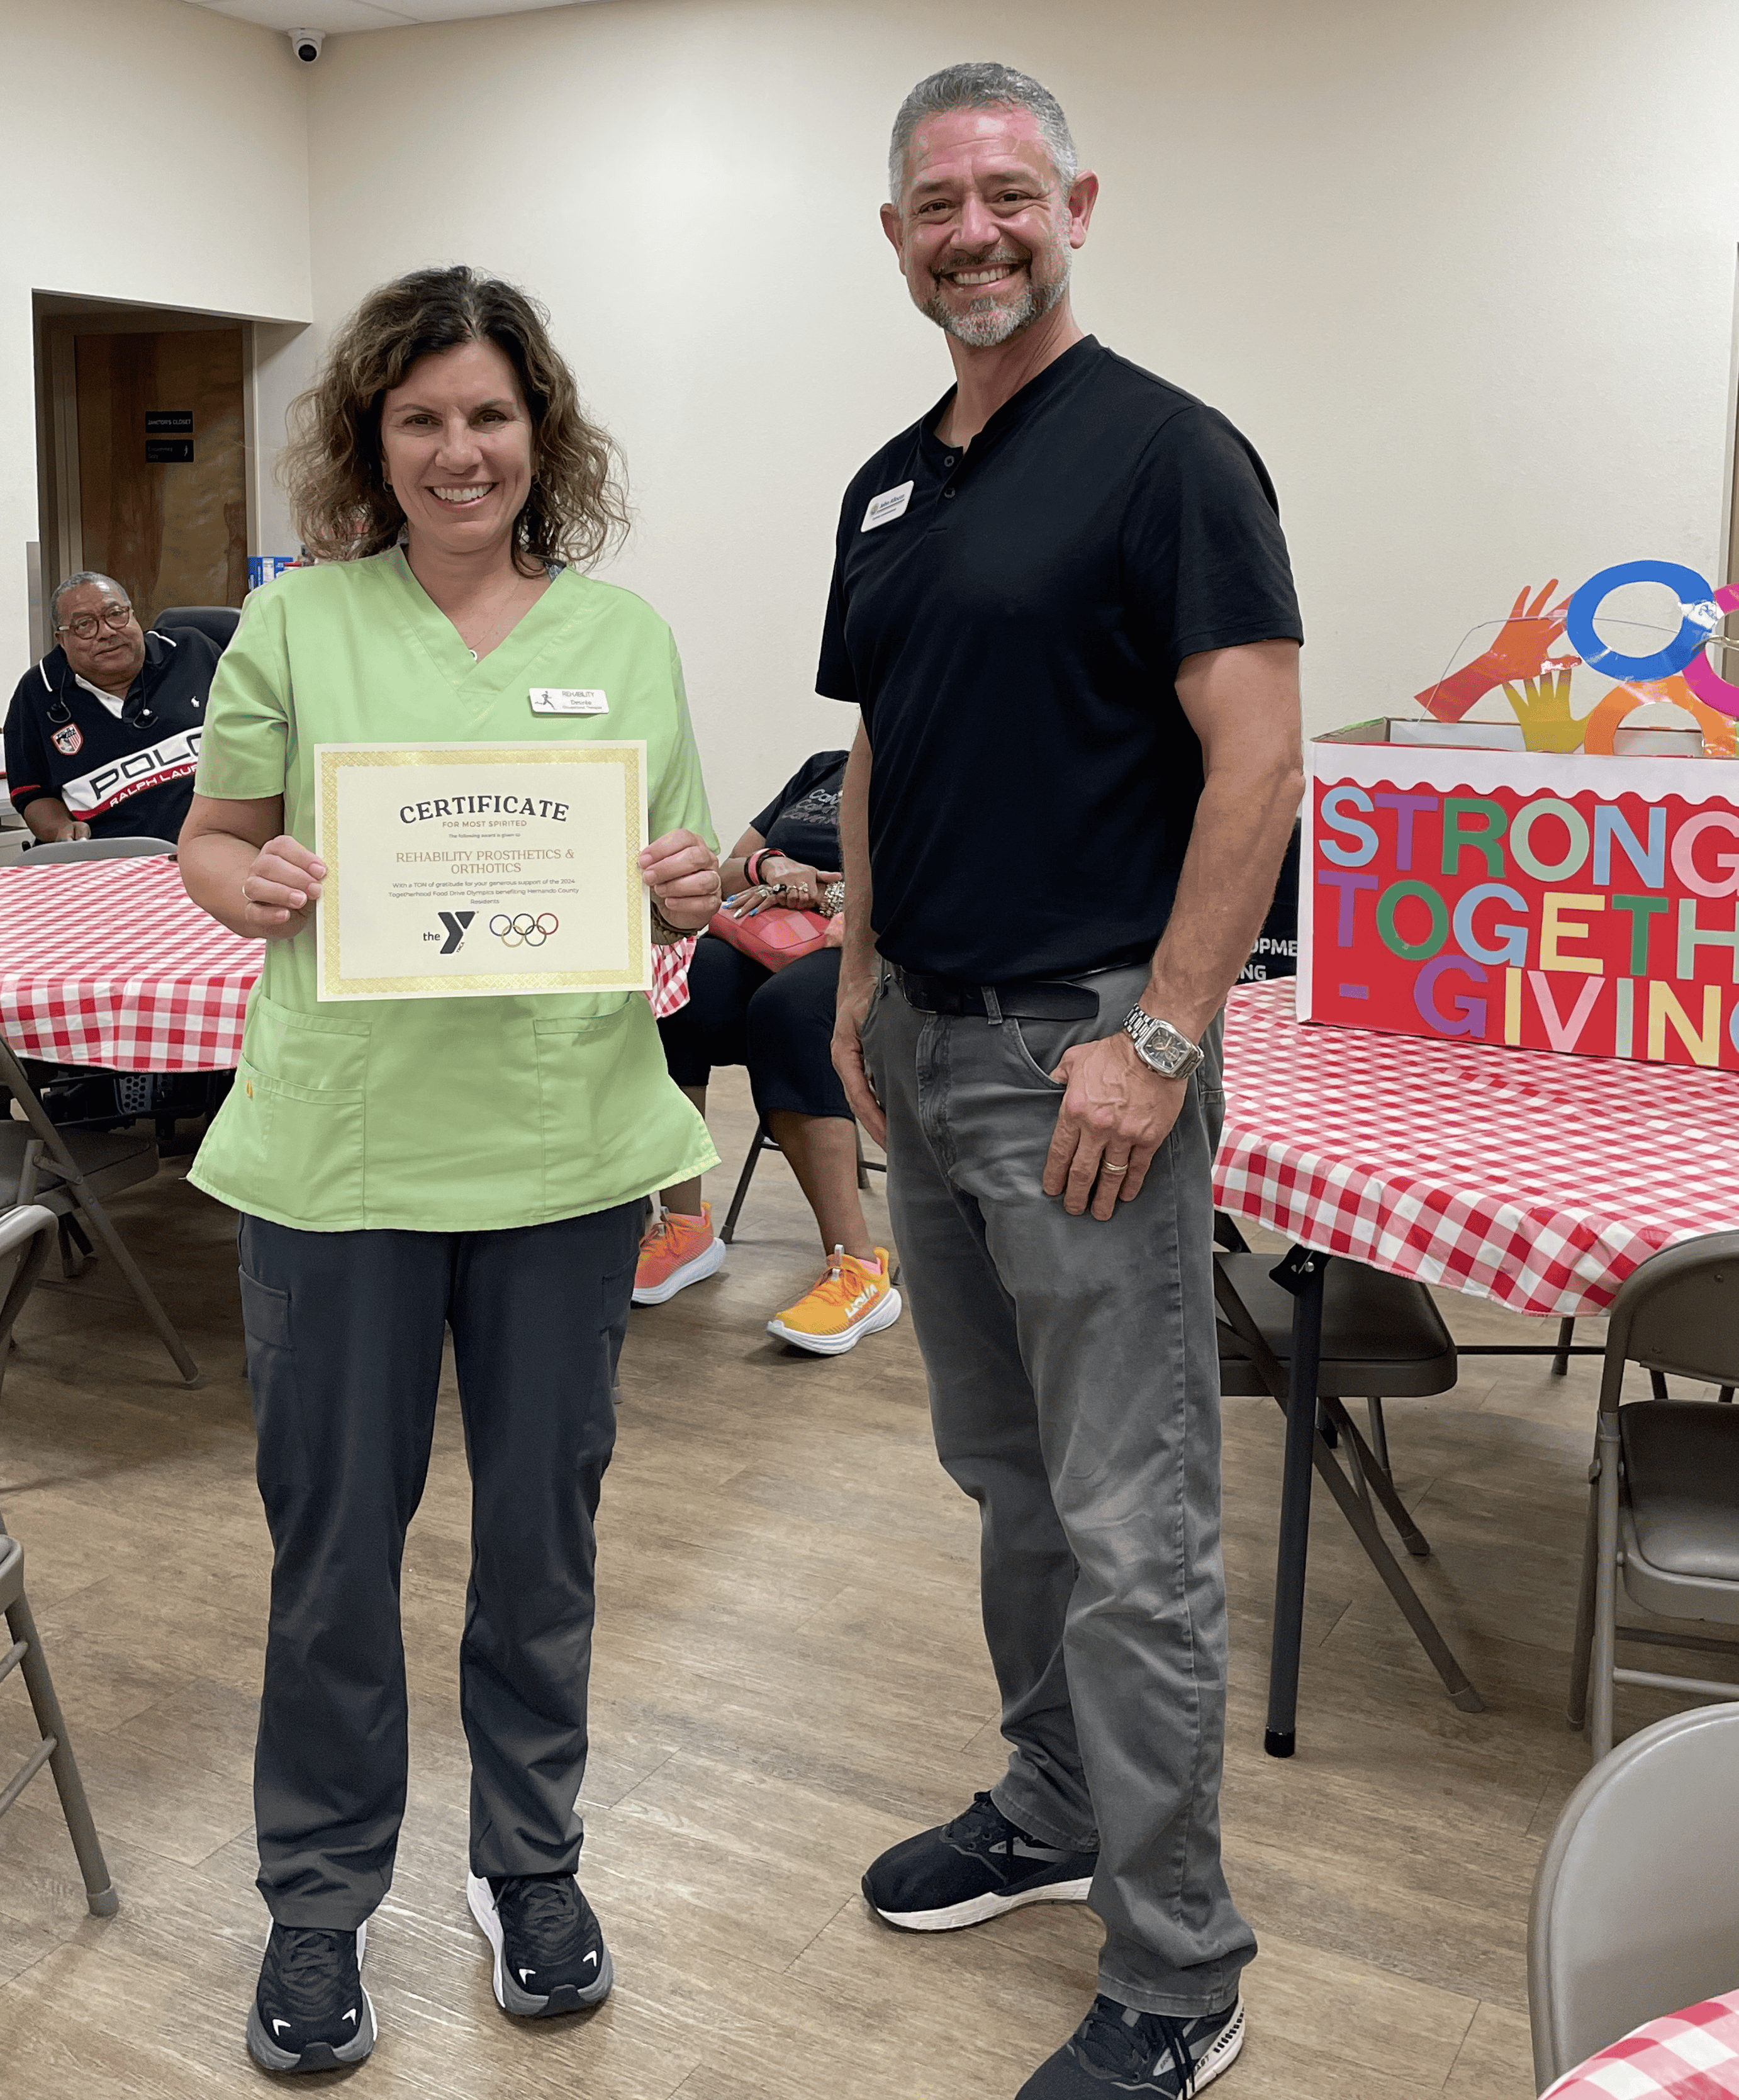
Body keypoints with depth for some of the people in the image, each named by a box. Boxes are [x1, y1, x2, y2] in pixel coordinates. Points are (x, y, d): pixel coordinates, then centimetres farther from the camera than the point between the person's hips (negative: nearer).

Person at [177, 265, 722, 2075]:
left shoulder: (627, 637, 7)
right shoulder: (297, 624, 2)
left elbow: (686, 892, 9)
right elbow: (208, 841, 6)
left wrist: (692, 900, -13)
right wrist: (254, 888, -15)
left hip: (564, 1149, 2)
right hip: (340, 1148, -1)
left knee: (544, 1521, 13)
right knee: (334, 1533, 9)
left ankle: (531, 1860, 35)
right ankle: (318, 1902, 30)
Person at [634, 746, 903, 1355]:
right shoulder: (823, 769, 27)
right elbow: (724, 875, 25)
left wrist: (825, 891, -14)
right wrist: (768, 866, 1)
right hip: (766, 947, 5)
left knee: (787, 1005, -39)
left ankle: (858, 1266, -38)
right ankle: (683, 1225, -20)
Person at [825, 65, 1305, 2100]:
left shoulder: (1165, 453, -9)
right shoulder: (888, 487, 14)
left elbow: (1257, 757, -16)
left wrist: (1159, 1037, -20)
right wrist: (861, 979, 13)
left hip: (1088, 1051, -8)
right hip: (925, 1048, 8)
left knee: (1131, 1527, -2)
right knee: (1006, 1478, 19)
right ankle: (1051, 1807, 37)